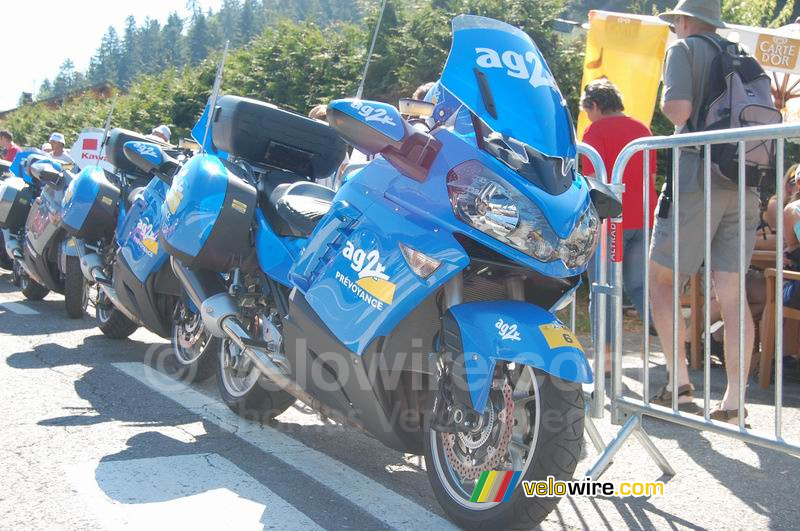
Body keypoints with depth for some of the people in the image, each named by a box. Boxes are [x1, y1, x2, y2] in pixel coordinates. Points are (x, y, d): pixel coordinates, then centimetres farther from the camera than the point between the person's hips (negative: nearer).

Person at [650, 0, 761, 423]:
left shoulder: (684, 48, 3)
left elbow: (679, 109, -12)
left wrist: (667, 105, 9)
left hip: (698, 177, -6)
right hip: (744, 184, 6)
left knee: (661, 279, 5)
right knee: (731, 293, 4)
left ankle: (679, 381, -2)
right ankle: (733, 400, 2)